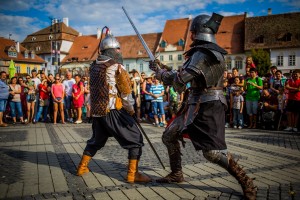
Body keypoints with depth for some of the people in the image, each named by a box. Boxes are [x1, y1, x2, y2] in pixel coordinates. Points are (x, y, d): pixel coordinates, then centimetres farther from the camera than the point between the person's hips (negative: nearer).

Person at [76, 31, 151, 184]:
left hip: (96, 111, 7)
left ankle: (82, 167, 33)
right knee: (135, 139, 1)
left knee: (96, 140, 27)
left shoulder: (94, 66, 9)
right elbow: (126, 91, -6)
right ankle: (132, 174, -1)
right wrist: (131, 109, 7)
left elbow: (97, 87, 14)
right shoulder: (117, 67, -9)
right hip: (113, 112, -7)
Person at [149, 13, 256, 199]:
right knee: (169, 136, 13)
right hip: (197, 105, 10)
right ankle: (176, 174, 24)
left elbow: (180, 80, -20)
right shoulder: (213, 52, 15)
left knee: (212, 151, -12)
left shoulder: (202, 53, -16)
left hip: (207, 106, -10)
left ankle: (245, 181, 3)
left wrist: (159, 71, -4)